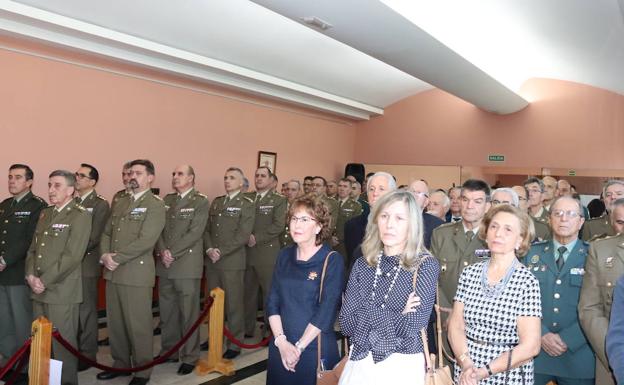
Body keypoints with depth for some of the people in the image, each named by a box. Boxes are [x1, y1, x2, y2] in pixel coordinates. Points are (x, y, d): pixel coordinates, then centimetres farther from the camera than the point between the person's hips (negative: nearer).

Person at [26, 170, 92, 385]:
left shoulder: (80, 216, -10)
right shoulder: (45, 214, 15)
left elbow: (72, 256, -16)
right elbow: (33, 248, 16)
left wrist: (45, 281, -15)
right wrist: (30, 275, 0)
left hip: (62, 291, -7)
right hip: (38, 290, 7)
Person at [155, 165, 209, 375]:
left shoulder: (200, 201, -4)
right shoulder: (167, 200, 14)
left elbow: (195, 233, -12)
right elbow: (159, 228, 8)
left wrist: (172, 253, -15)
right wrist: (162, 251, -8)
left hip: (187, 265, -5)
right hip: (164, 265, 5)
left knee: (188, 313, 1)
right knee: (166, 312, 13)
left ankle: (189, 357, 13)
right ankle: (169, 350, 28)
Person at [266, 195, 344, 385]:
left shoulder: (332, 260, -10)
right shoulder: (285, 255, 4)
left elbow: (327, 311, -15)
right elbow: (272, 301, 2)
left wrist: (298, 347, -14)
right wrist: (281, 341, -10)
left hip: (315, 348, -4)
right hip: (280, 348, 4)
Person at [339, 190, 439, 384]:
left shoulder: (426, 265, -11)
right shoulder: (363, 264, 0)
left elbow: (411, 327, -19)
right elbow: (345, 323, -7)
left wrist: (365, 313, -11)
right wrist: (396, 317, -15)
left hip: (401, 367, -3)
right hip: (359, 363, 3)